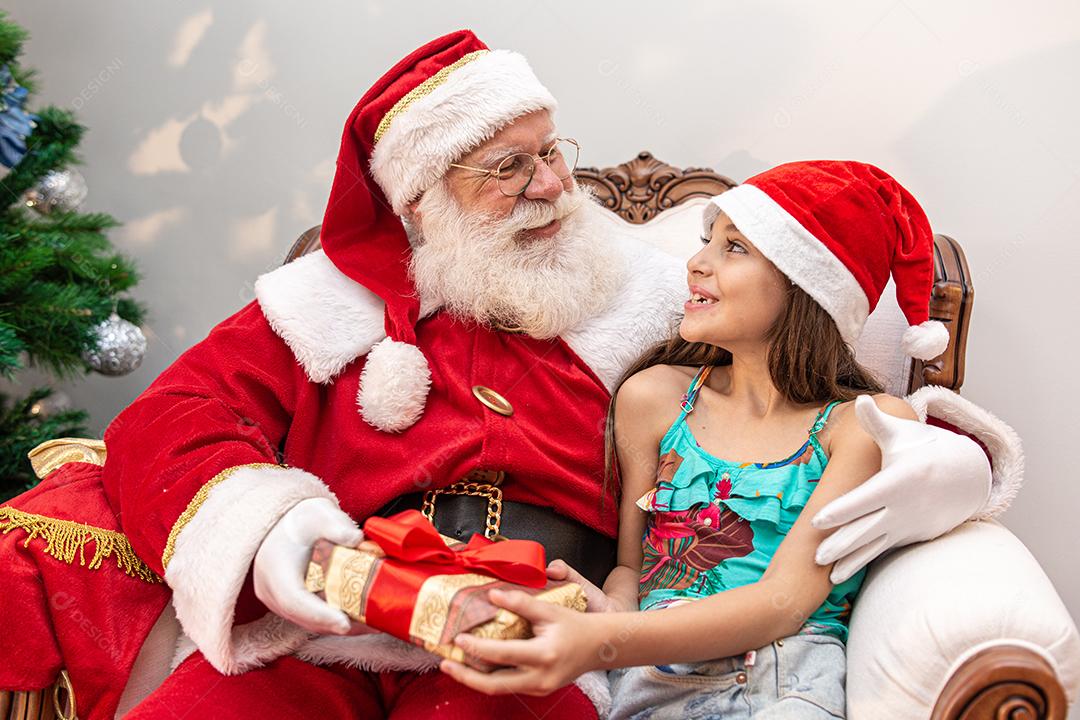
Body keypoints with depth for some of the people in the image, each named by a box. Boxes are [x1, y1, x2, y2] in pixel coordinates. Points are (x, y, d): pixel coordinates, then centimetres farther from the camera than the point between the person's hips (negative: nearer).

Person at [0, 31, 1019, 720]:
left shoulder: (650, 304, 16)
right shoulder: (339, 301, 17)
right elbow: (167, 420, 8)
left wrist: (947, 459, -8)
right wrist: (255, 522, -13)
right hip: (316, 635, 2)